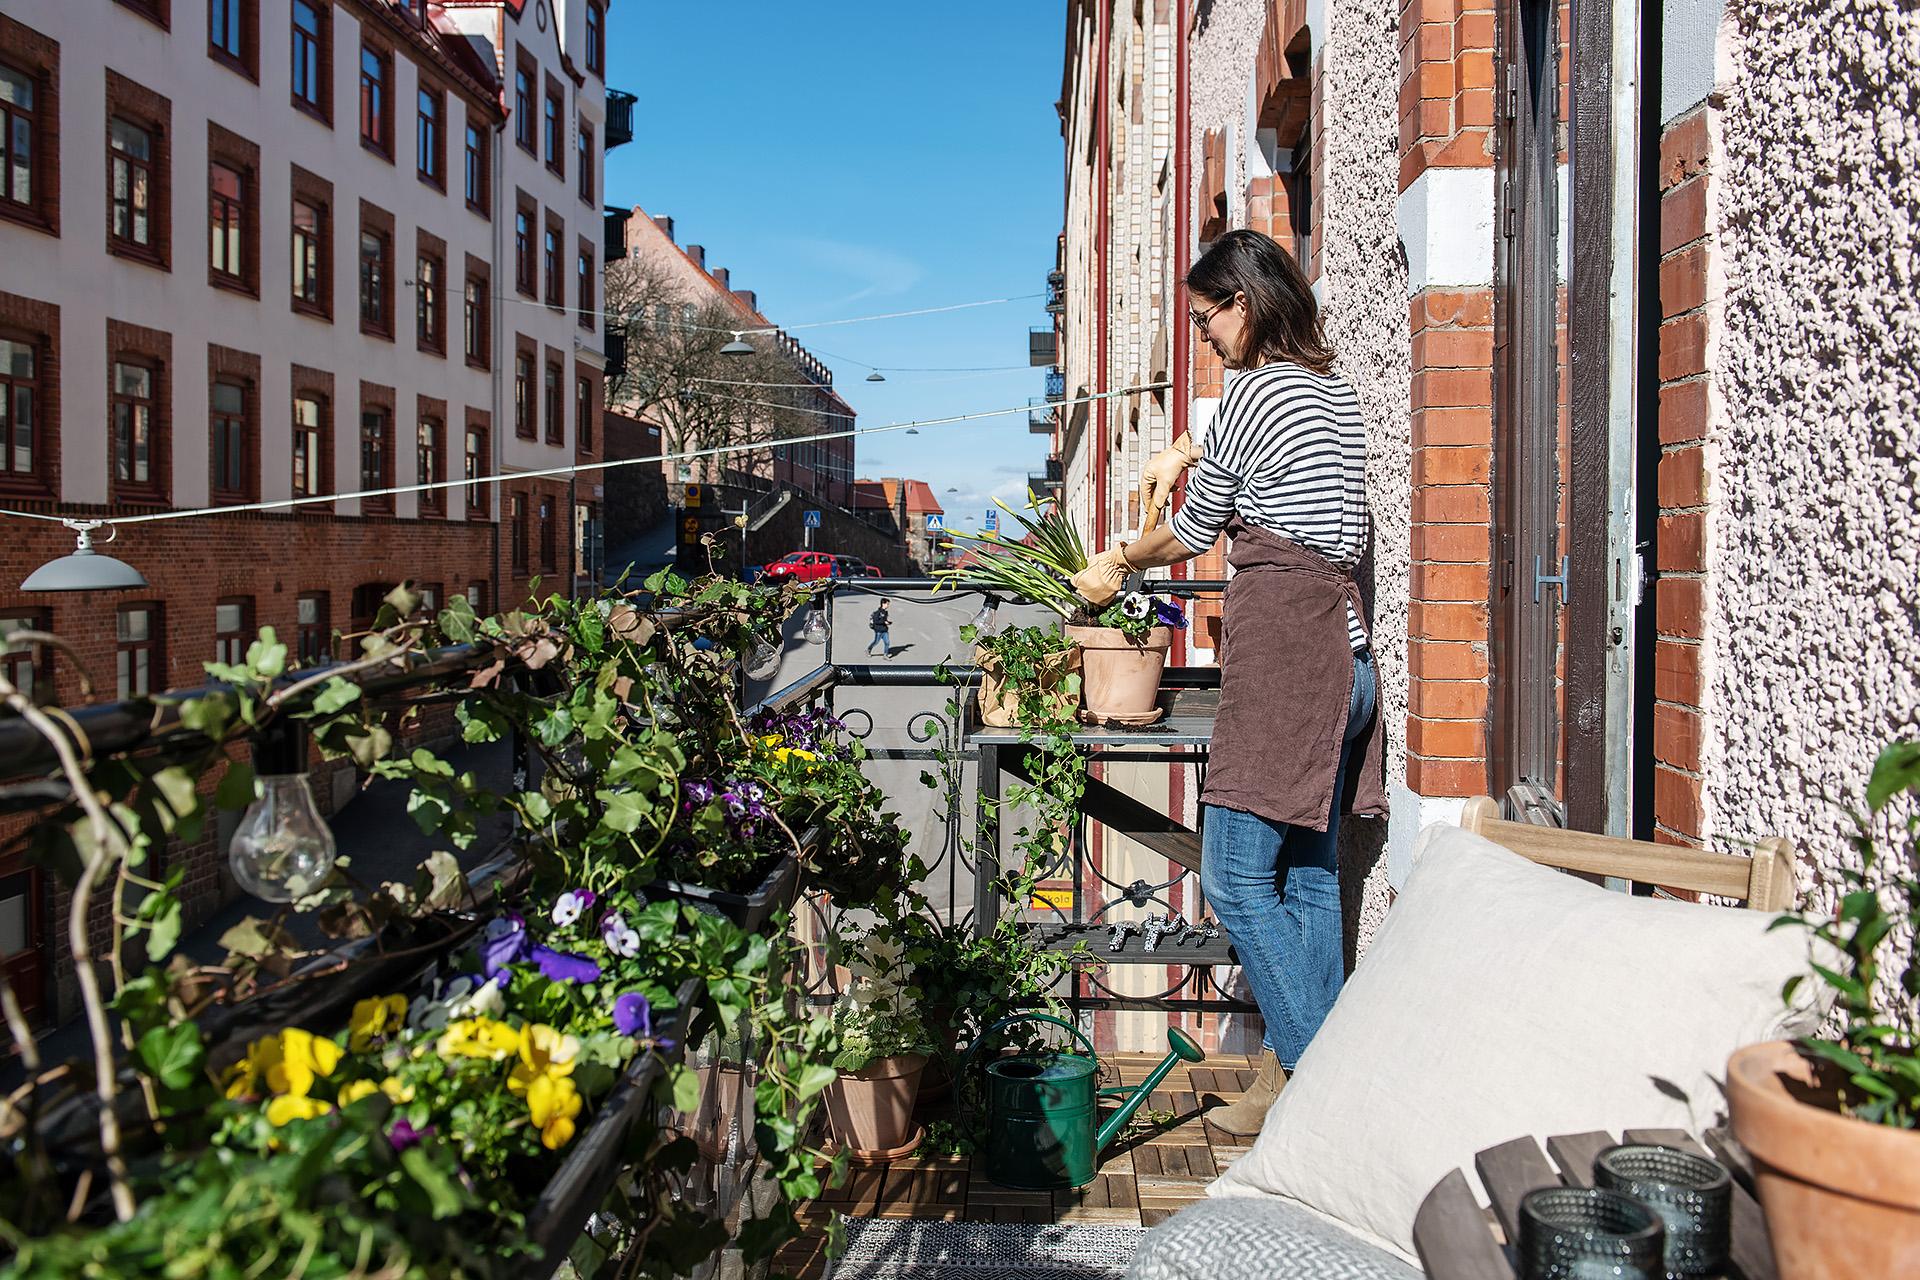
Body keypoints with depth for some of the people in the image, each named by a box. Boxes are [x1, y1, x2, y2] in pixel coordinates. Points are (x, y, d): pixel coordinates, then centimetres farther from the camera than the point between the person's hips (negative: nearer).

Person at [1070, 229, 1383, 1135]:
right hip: (1344, 648, 10)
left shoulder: (1255, 389, -7)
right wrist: (1183, 452, 33)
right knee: (1308, 879, 10)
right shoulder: (1333, 388, 18)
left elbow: (1195, 531, 3)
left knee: (1236, 877, -5)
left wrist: (1119, 565, 19)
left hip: (1284, 650, -10)